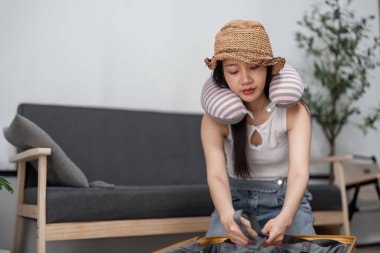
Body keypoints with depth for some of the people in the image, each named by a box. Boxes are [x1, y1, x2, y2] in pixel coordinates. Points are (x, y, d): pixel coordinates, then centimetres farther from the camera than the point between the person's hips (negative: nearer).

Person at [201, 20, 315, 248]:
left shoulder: (293, 112, -19)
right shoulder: (215, 119, -16)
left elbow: (299, 172, -31)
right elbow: (216, 175, -28)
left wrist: (285, 218, -53)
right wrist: (228, 217, -52)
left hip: (285, 201, 0)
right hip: (236, 201, 1)